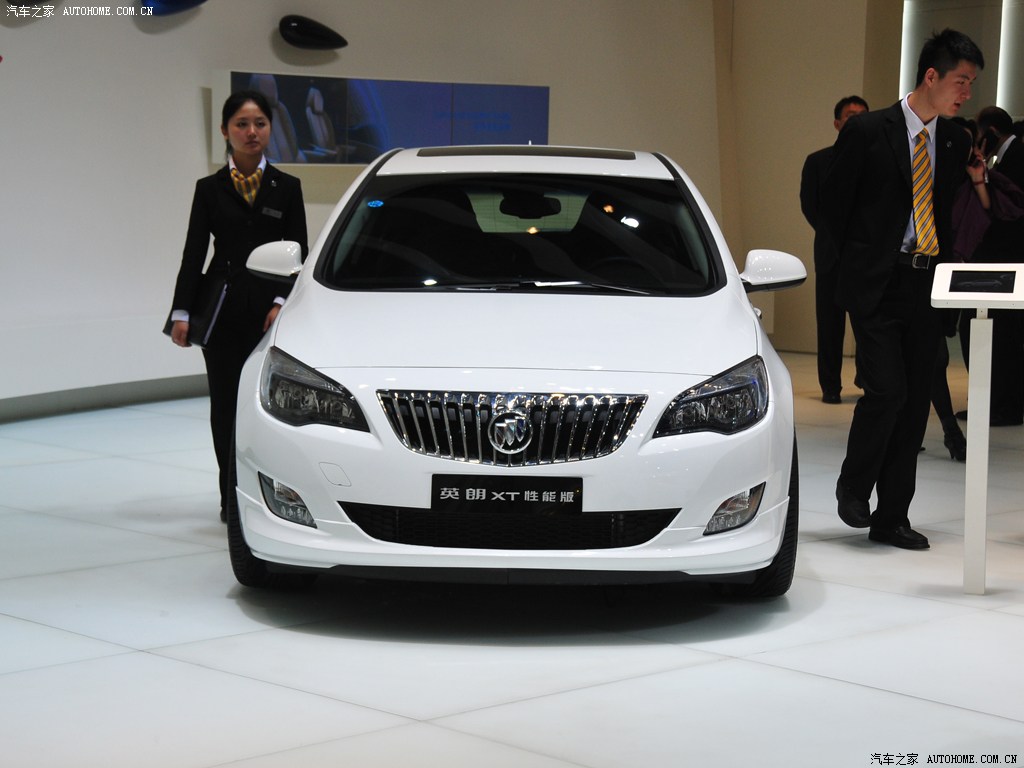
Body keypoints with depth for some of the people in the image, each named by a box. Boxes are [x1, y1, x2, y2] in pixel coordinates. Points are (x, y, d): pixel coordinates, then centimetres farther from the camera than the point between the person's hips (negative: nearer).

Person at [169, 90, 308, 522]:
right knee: (226, 404, 3)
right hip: (223, 311, 1)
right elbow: (193, 254, 2)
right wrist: (181, 313, -6)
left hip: (271, 311, -1)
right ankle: (232, 498, 14)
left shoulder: (286, 188, 7)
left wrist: (282, 302, -9)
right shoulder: (209, 189, 6)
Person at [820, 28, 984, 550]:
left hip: (927, 285, 5)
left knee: (916, 401, 4)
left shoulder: (956, 143, 9)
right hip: (876, 285, -5)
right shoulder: (867, 131, -6)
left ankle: (891, 517, 13)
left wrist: (942, 265, 4)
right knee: (886, 390, -14)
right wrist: (859, 261, 3)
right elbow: (832, 205, 1)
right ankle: (852, 485, 12)